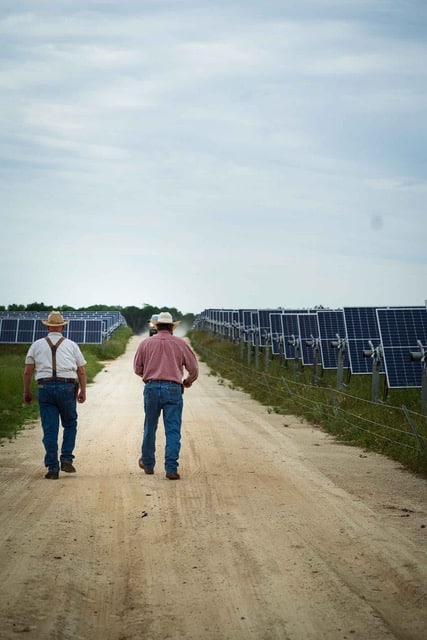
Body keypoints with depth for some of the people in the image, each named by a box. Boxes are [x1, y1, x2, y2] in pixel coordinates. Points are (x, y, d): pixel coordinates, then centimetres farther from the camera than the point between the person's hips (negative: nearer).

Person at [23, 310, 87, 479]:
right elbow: (82, 371, 7)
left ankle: (53, 468, 4)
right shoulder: (71, 345, 9)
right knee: (70, 424, 16)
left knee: (50, 429, 3)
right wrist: (83, 391, 14)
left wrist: (27, 392, 15)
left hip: (45, 388, 1)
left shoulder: (37, 345, 9)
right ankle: (66, 459, 6)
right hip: (67, 387, 0)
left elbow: (27, 372, 7)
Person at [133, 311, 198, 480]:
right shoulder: (180, 343, 4)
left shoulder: (145, 343, 6)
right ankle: (171, 468, -8)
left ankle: (148, 464, 29)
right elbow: (193, 368, 6)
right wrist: (188, 382, 26)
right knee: (173, 430, -1)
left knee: (150, 428, 15)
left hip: (151, 388, 2)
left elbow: (137, 369, 12)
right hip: (173, 389, -1)